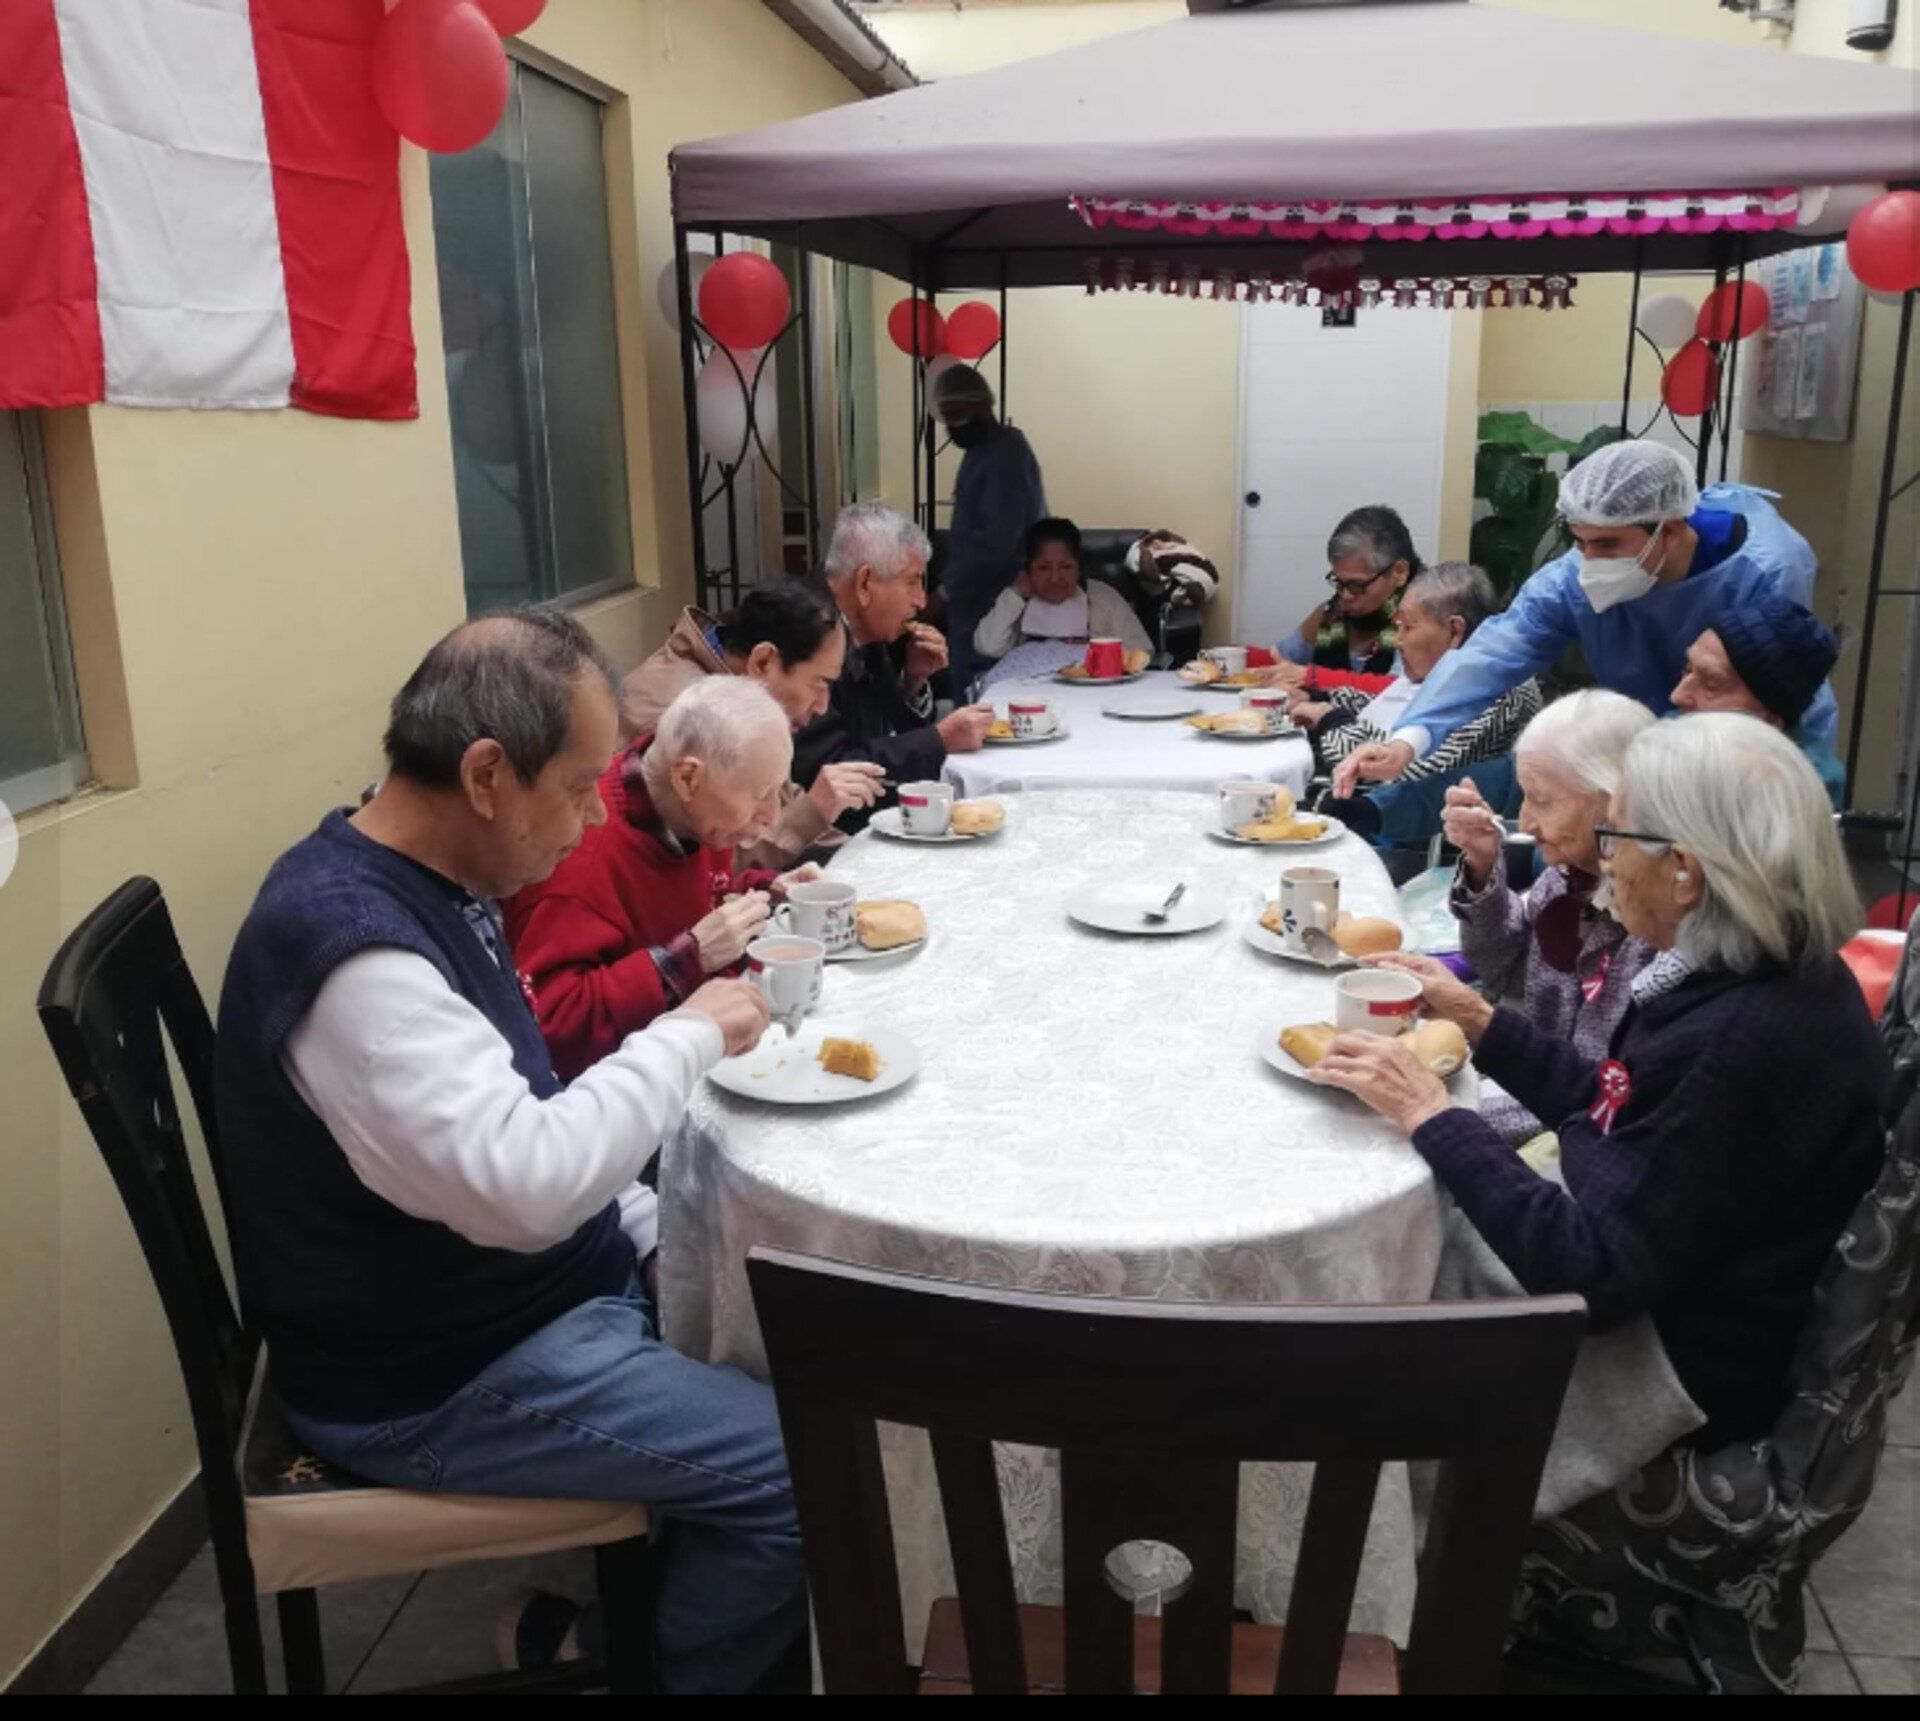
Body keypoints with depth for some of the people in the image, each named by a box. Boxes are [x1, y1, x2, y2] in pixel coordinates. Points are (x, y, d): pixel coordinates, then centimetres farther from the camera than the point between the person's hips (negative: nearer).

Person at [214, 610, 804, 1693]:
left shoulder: (428, 883, 2)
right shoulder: (354, 946, -30)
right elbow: (523, 1184, -37)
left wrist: (646, 1229, 8)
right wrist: (690, 1036, -25)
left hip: (537, 1285, 10)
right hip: (439, 1380, -10)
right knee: (805, 1469, -14)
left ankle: (630, 1597, 30)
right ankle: (680, 1664, 14)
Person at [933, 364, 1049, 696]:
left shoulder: (1005, 455, -15)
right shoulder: (982, 451, 17)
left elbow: (996, 542, -22)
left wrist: (947, 588, -16)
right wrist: (951, 584, 14)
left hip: (995, 603, -10)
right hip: (977, 599, 10)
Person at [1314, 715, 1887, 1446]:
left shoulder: (1752, 1044, -32)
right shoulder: (1749, 978, -3)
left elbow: (1594, 1275, -28)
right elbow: (1612, 1111, 11)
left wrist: (1431, 1115, -22)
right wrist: (1475, 1017, 8)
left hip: (1683, 1371, -8)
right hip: (1648, 1292, 8)